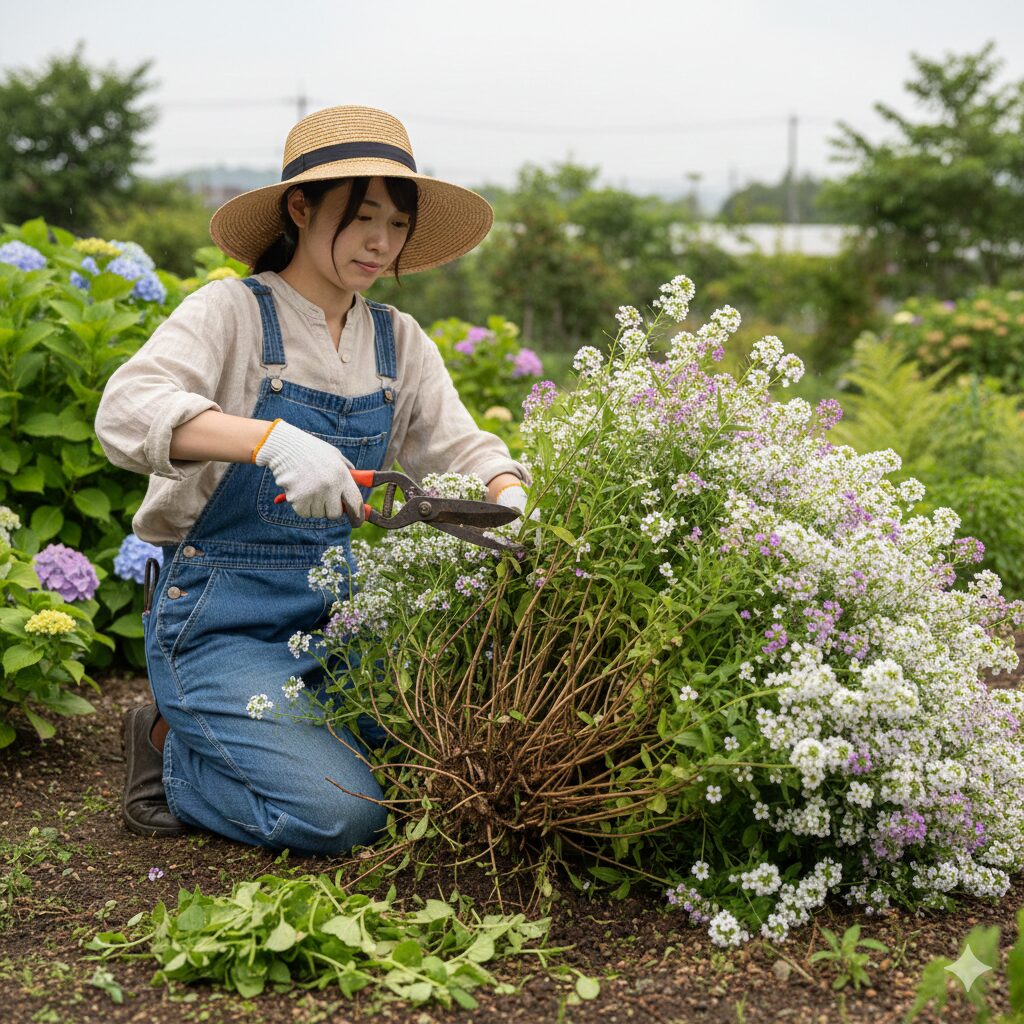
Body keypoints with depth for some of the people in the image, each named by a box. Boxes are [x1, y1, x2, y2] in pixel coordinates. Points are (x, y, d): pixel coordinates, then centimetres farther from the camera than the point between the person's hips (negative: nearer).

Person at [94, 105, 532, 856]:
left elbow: (459, 446, 5)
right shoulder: (232, 312, -10)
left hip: (340, 616, 7)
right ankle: (173, 749, 7)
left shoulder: (399, 341, 8)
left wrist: (511, 499, -20)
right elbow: (126, 411, -26)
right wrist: (273, 440, -42)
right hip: (223, 620, -6)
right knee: (339, 814, -20)